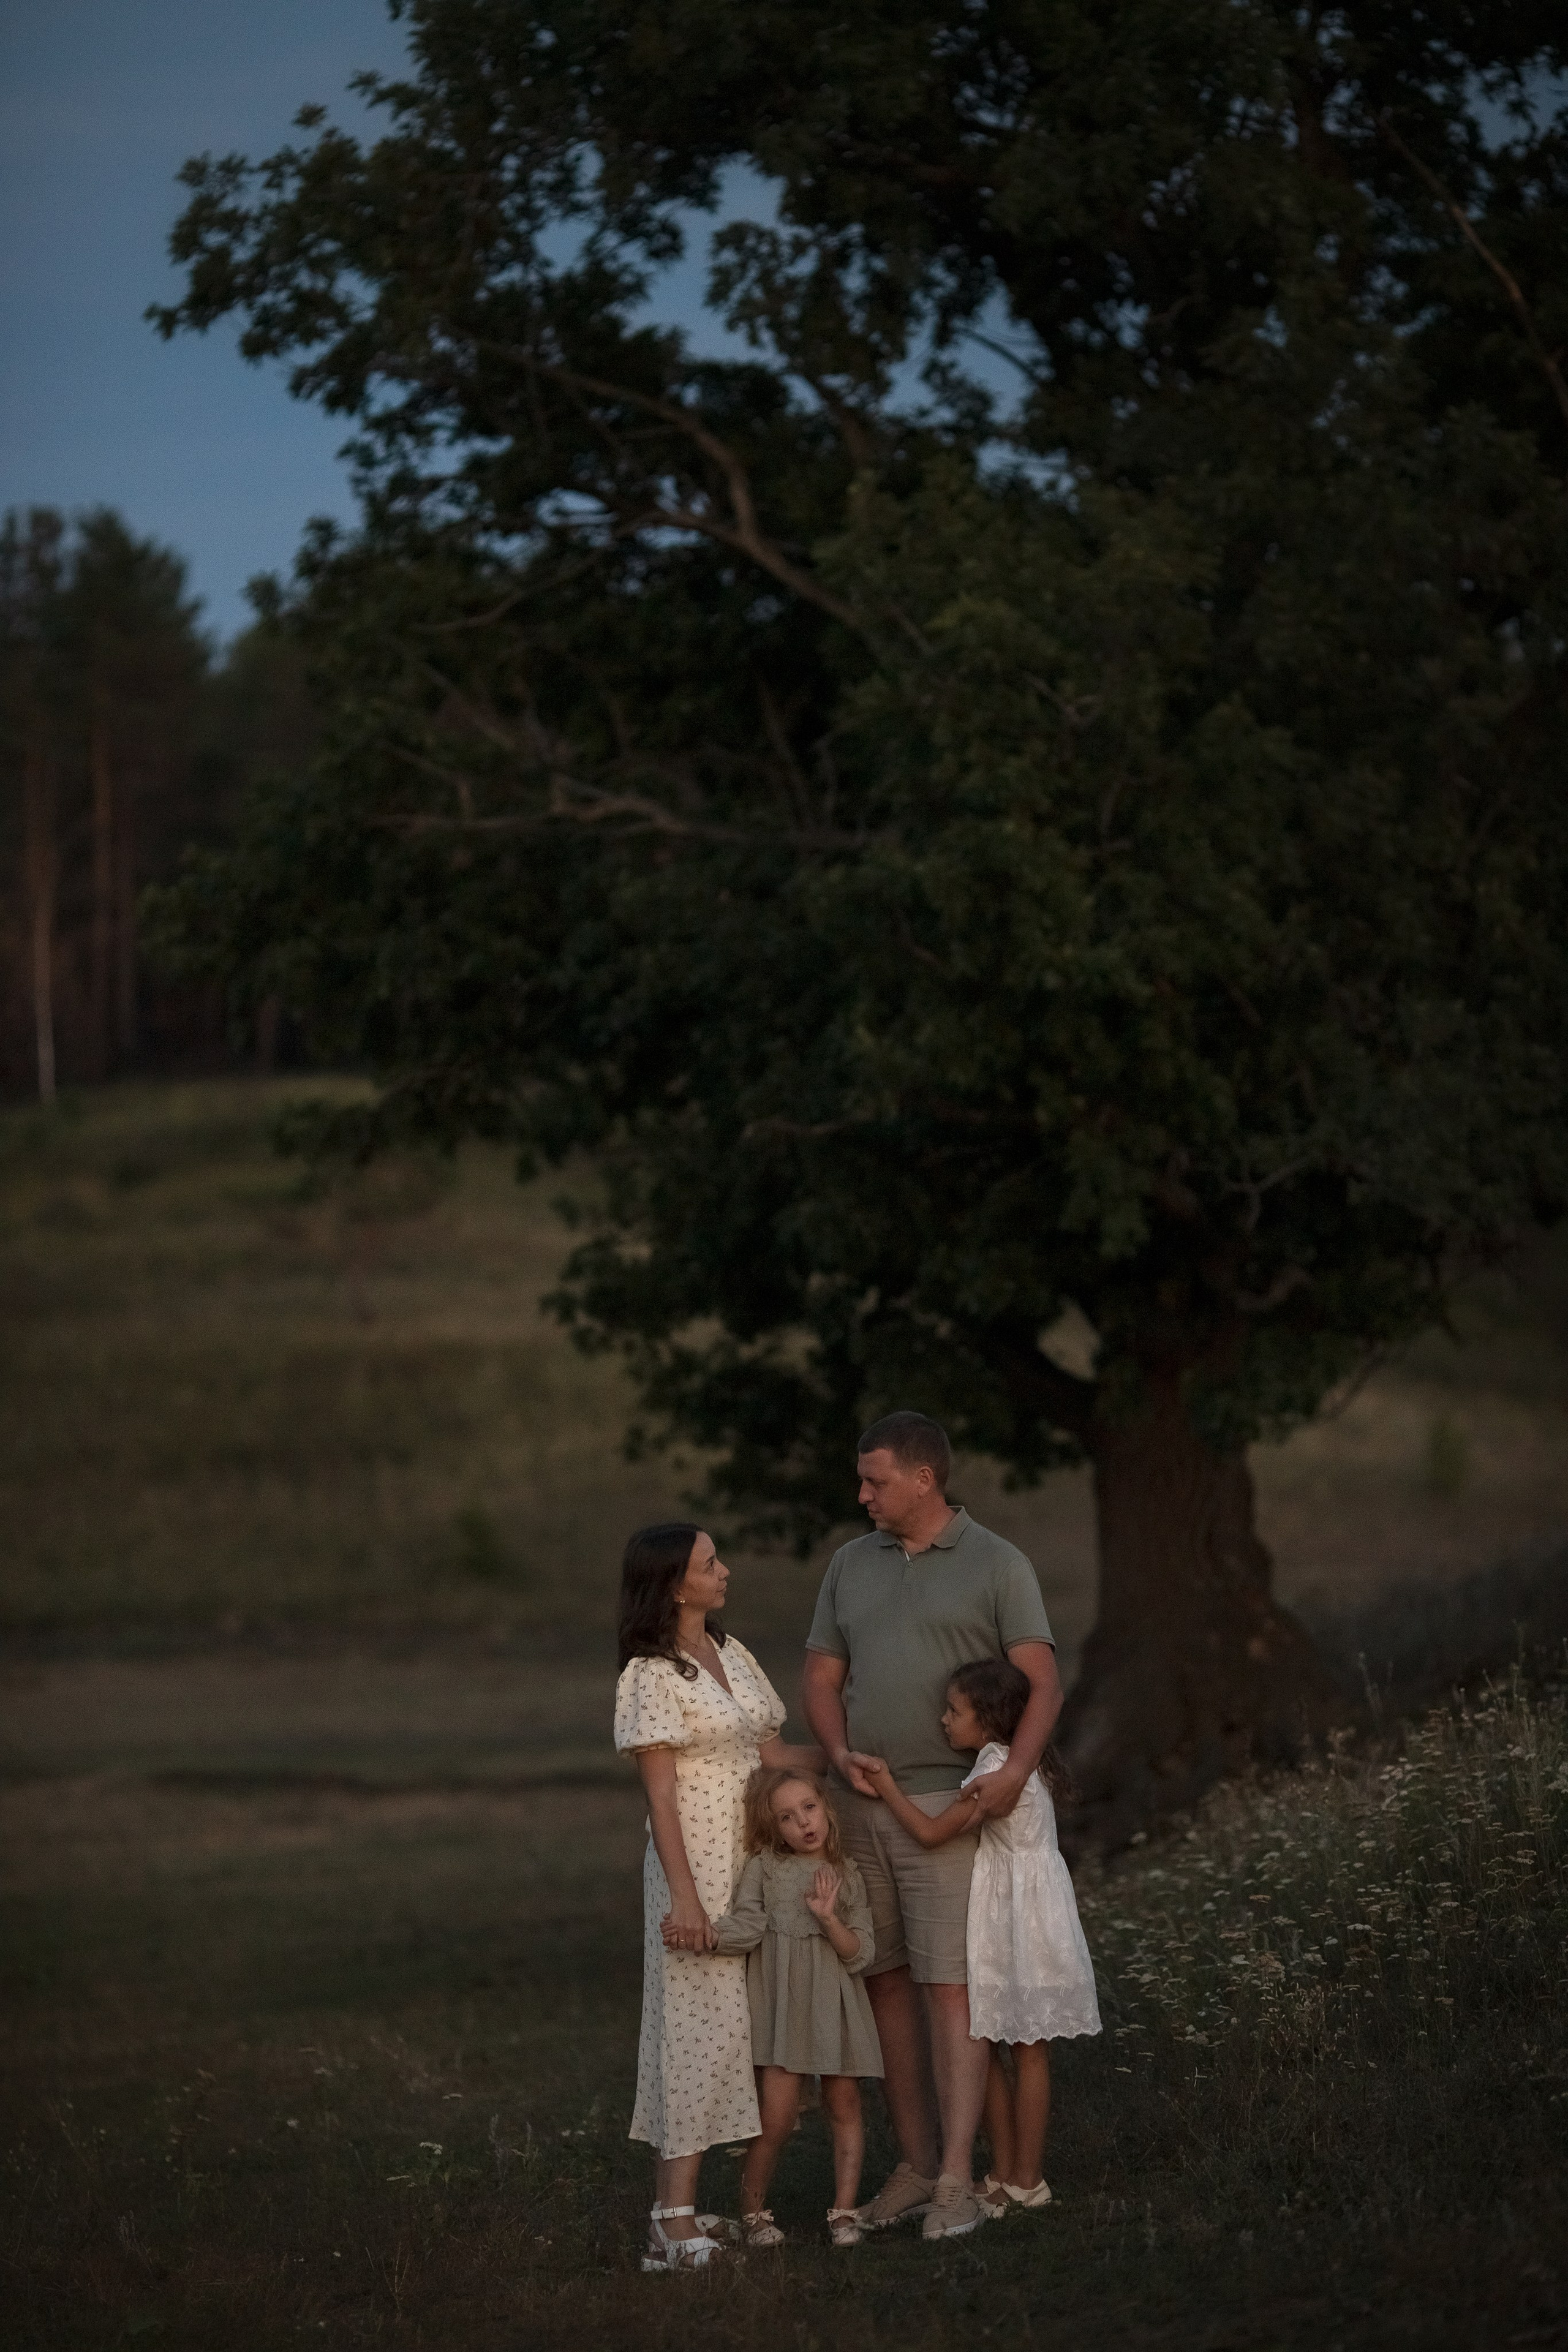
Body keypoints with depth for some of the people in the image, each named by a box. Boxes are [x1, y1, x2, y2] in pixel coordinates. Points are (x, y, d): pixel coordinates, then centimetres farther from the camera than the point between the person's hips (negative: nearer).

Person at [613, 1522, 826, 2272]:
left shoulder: (731, 1655, 12)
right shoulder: (653, 1676, -11)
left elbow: (773, 1753, 14)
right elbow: (661, 1795, -14)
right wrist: (683, 1896, -19)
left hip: (750, 1863, 8)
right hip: (696, 1865, -8)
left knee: (725, 2026, 6)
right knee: (701, 2025, -11)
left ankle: (676, 2205, 8)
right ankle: (675, 2224, -12)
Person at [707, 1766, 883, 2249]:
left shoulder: (847, 1876, 8)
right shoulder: (765, 1866, 2)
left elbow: (859, 1953, 2)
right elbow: (747, 1926, -9)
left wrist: (829, 1919, -15)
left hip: (834, 2000, 3)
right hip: (780, 1999, -3)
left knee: (844, 2105, 4)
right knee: (778, 2114, -9)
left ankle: (844, 2210, 12)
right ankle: (752, 2209, 6)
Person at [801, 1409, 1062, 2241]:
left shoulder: (996, 1565, -2)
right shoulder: (851, 1564, 12)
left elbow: (1042, 1683, -7)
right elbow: (821, 1681, 13)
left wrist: (1015, 1770, -25)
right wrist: (840, 1755, -8)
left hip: (946, 1805, -5)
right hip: (860, 1802, 5)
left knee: (951, 1987, -9)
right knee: (886, 1982, 6)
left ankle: (955, 2182, -12)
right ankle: (915, 2164, 14)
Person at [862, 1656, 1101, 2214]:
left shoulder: (997, 1772, -20)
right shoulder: (1009, 1762, 9)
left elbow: (931, 1832, -19)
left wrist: (888, 1787, -10)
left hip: (1021, 1919, -9)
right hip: (1000, 1917, 9)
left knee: (1028, 2052, -1)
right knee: (984, 2045, 11)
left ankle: (1026, 2181, 5)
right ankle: (1005, 2174, 16)